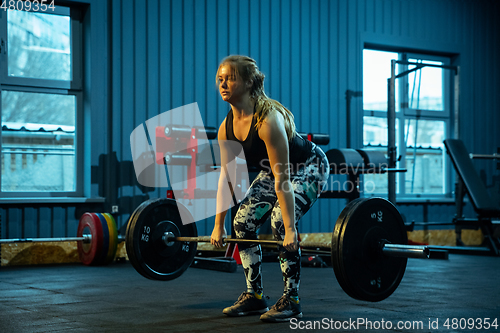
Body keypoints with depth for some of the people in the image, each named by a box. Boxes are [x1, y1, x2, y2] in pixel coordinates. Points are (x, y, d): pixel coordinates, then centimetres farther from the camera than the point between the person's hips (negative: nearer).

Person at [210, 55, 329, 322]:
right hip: (272, 171, 8)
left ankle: (291, 301, -12)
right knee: (243, 222, -4)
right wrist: (218, 225, -4)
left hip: (309, 168, -8)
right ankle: (254, 296, 9)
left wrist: (290, 228, -36)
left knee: (280, 223, -25)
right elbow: (226, 176, -5)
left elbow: (282, 178, -36)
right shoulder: (227, 128, -12)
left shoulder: (268, 120, -35)